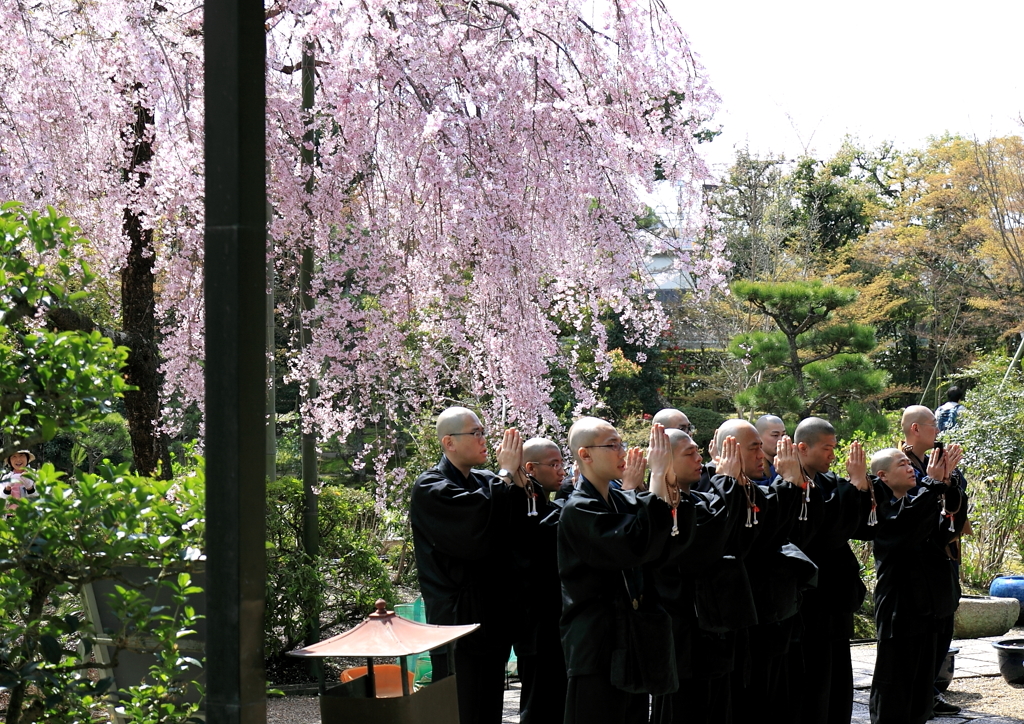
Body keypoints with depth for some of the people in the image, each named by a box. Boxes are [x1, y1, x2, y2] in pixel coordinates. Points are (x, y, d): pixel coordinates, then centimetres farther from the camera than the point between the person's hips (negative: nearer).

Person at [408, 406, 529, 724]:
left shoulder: (487, 482, 10)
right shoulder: (430, 489, -10)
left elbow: (518, 533, 1)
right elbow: (478, 533, -25)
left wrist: (516, 477, -10)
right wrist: (507, 476, -15)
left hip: (494, 621, 7)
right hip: (458, 623, -7)